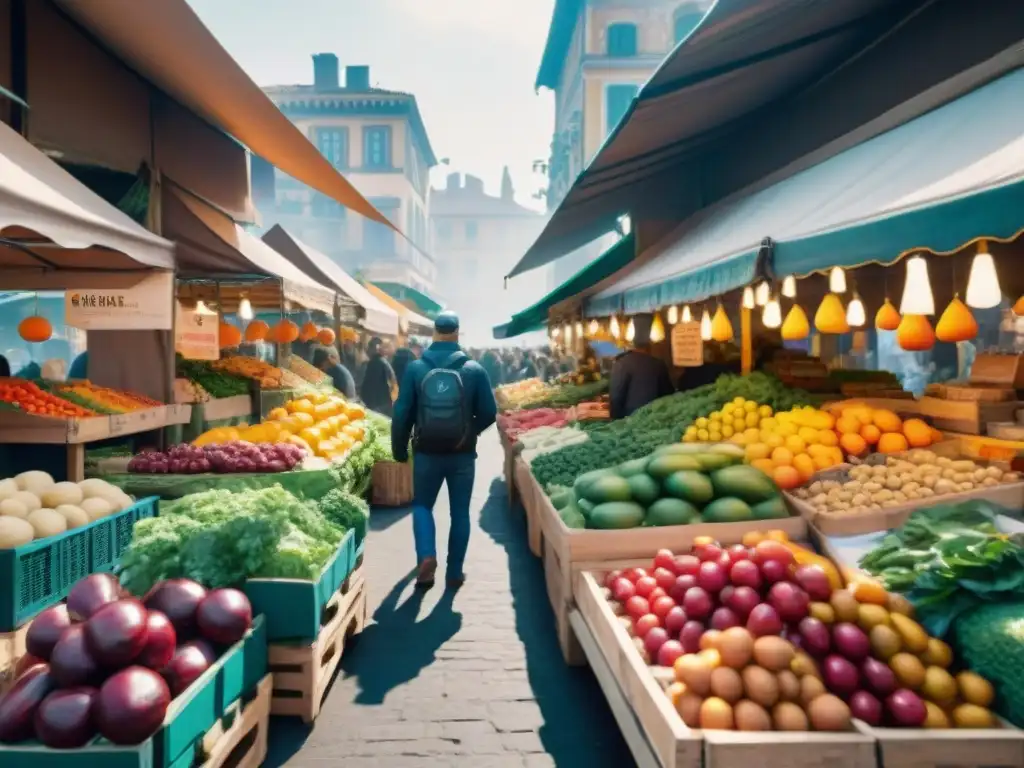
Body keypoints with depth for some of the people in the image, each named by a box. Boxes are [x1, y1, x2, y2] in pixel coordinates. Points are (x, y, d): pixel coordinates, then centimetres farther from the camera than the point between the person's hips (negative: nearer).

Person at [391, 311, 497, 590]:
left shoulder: (415, 368, -6)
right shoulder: (475, 370, -6)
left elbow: (401, 413, -3)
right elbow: (489, 413, -2)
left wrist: (399, 449, 10)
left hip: (427, 453, 0)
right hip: (462, 455, 0)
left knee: (422, 506, 18)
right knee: (460, 512, 12)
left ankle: (427, 556, -3)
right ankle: (455, 572, 18)